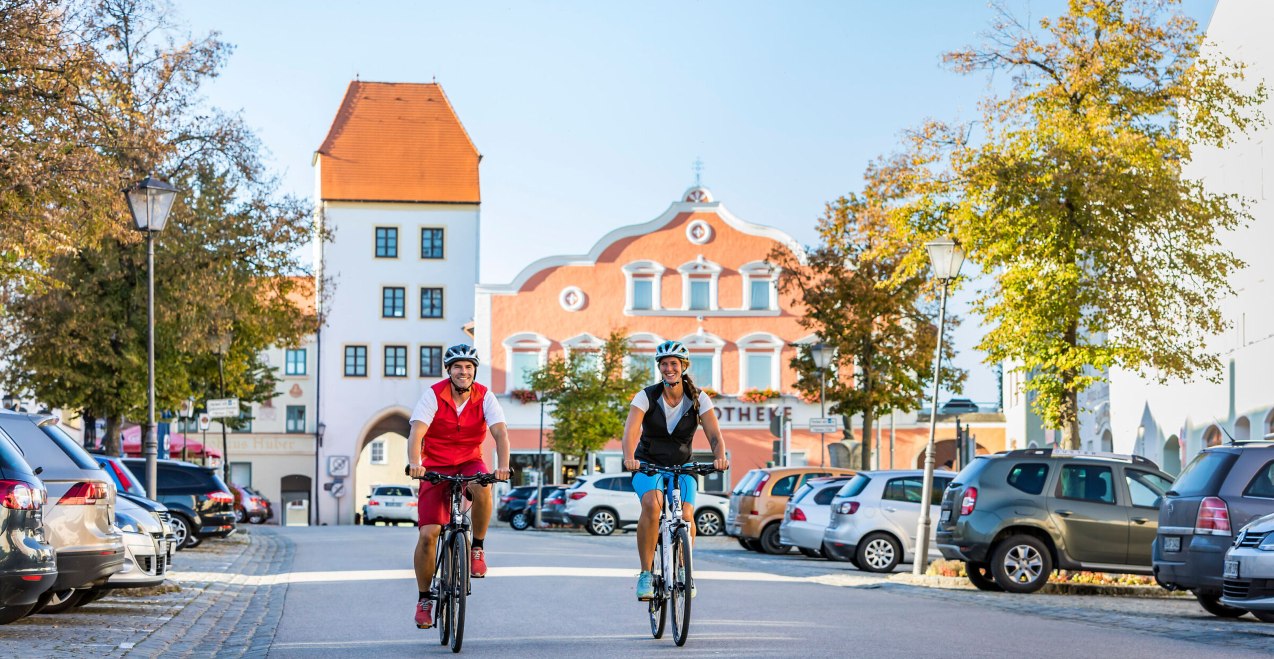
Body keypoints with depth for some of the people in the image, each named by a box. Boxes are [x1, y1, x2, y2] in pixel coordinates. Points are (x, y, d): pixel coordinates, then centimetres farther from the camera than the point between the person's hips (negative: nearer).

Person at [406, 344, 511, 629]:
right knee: (428, 534, -11)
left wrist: (502, 466, -38)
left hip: (469, 462, 1)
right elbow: (416, 433, -24)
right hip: (436, 465, -1)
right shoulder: (434, 395, -13)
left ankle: (478, 547, -13)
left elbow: (500, 433, -20)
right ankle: (424, 598, 5)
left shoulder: (484, 397, -9)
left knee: (482, 488, -36)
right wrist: (414, 463, -43)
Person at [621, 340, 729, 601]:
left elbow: (714, 435, -17)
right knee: (652, 504, -33)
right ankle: (645, 574, -21)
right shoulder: (646, 396, -13)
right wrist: (629, 458, -47)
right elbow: (631, 431, -26)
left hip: (681, 468, 2)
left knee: (686, 515, -23)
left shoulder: (698, 399, -8)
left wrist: (720, 457, -39)